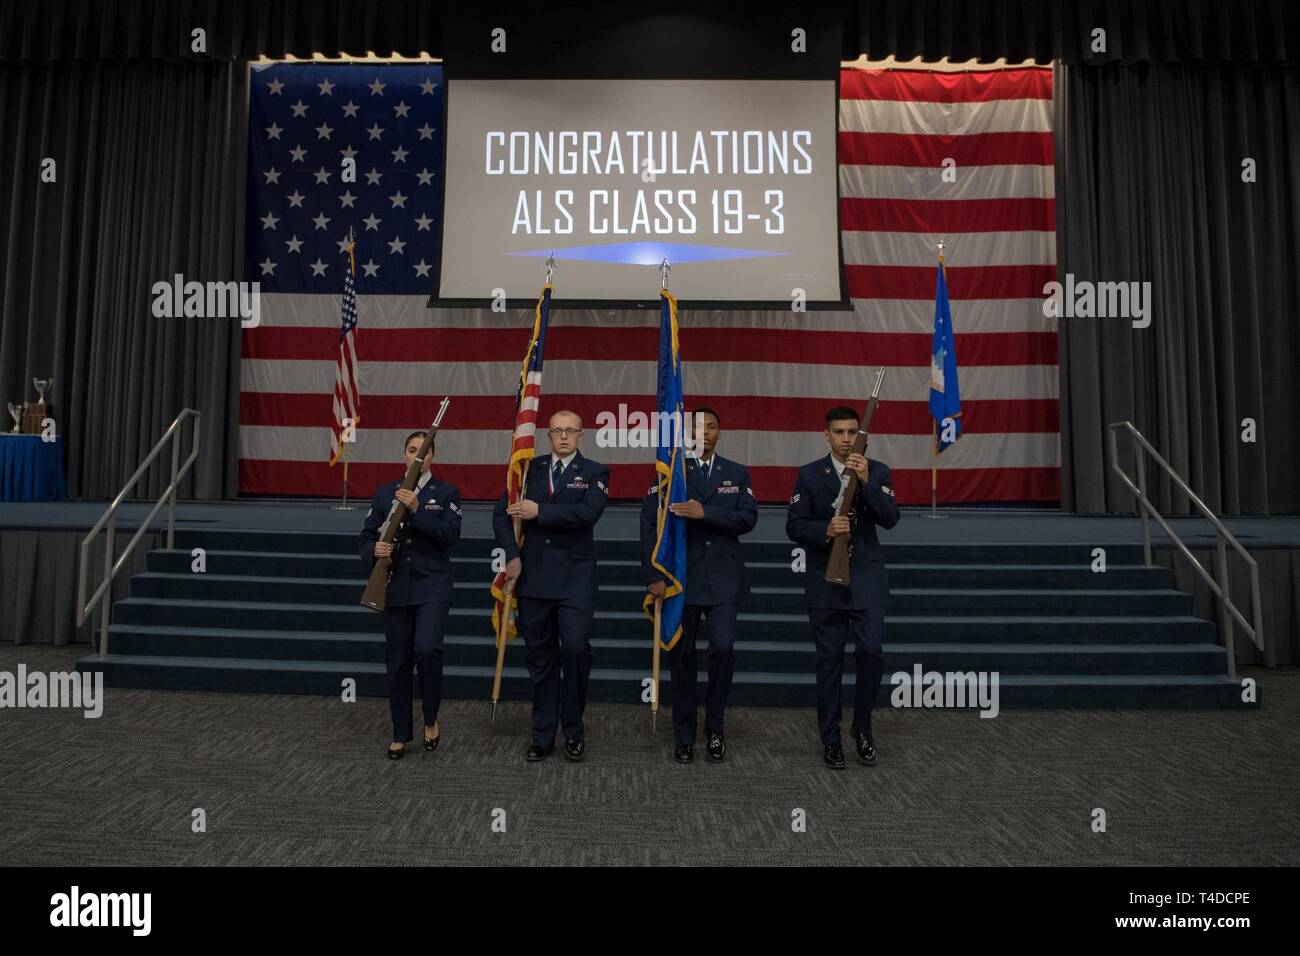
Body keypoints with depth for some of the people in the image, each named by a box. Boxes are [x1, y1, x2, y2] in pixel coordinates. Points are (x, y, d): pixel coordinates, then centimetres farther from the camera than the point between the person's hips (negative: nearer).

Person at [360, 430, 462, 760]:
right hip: (395, 587, 3)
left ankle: (431, 718, 6)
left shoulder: (447, 492, 2)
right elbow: (367, 537, 7)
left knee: (427, 649, -20)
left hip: (432, 586, -3)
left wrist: (417, 509, -21)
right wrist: (374, 551, -15)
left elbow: (450, 535, -12)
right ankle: (400, 735, 23)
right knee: (397, 661, 7)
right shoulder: (384, 492, 9)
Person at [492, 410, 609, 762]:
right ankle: (543, 737, 19)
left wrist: (540, 511, -17)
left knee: (576, 648, -11)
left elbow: (587, 512, -17)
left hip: (575, 579, -3)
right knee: (540, 656, 9)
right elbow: (501, 513, 9)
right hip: (533, 577, 3)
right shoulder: (530, 468, 11)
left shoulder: (595, 473, 2)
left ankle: (573, 730, 10)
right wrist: (512, 555, -2)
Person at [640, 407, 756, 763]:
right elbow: (649, 523, -3)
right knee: (682, 656, 5)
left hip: (723, 579, 1)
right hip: (680, 577, 0)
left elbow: (748, 518, -5)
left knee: (723, 648, -10)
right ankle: (684, 737, 18)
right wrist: (653, 574, -10)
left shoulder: (737, 473, 9)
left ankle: (714, 726, 13)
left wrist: (706, 512, -19)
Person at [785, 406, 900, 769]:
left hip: (866, 580, 0)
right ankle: (831, 740, 18)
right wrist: (826, 530, -20)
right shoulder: (809, 474, 1)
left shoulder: (878, 472, 3)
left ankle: (862, 727, 17)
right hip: (825, 582, 0)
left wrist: (867, 481, -21)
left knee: (871, 653, -7)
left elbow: (890, 519, -10)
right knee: (829, 661, 6)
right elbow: (794, 526, -3)